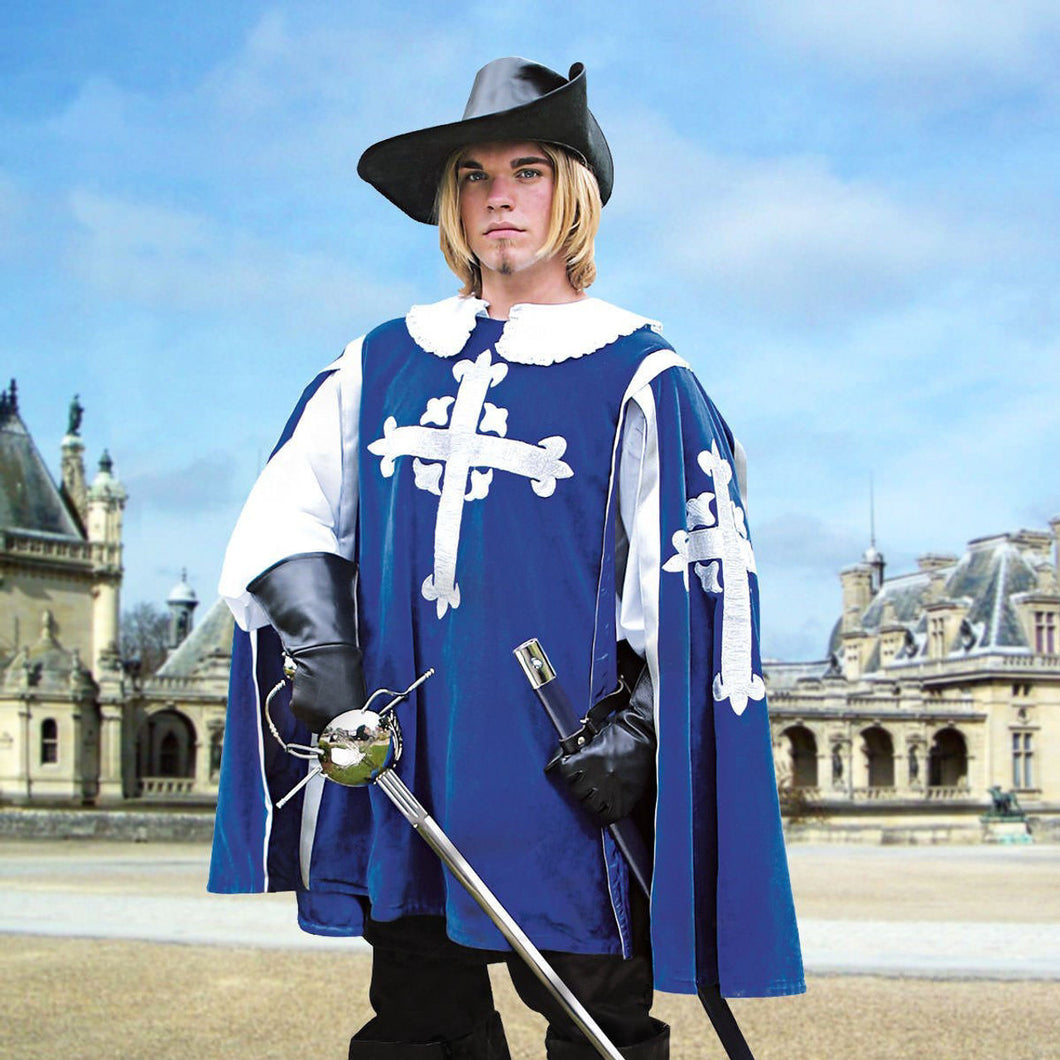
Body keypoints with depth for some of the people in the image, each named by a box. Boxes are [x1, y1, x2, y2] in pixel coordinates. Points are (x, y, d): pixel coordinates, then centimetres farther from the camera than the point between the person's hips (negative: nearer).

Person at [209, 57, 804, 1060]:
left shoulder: (636, 378, 1)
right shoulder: (385, 364, 14)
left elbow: (699, 580, -3)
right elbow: (284, 516, 10)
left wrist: (636, 729, -12)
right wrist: (322, 649, -5)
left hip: (565, 773, -4)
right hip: (403, 758, 4)